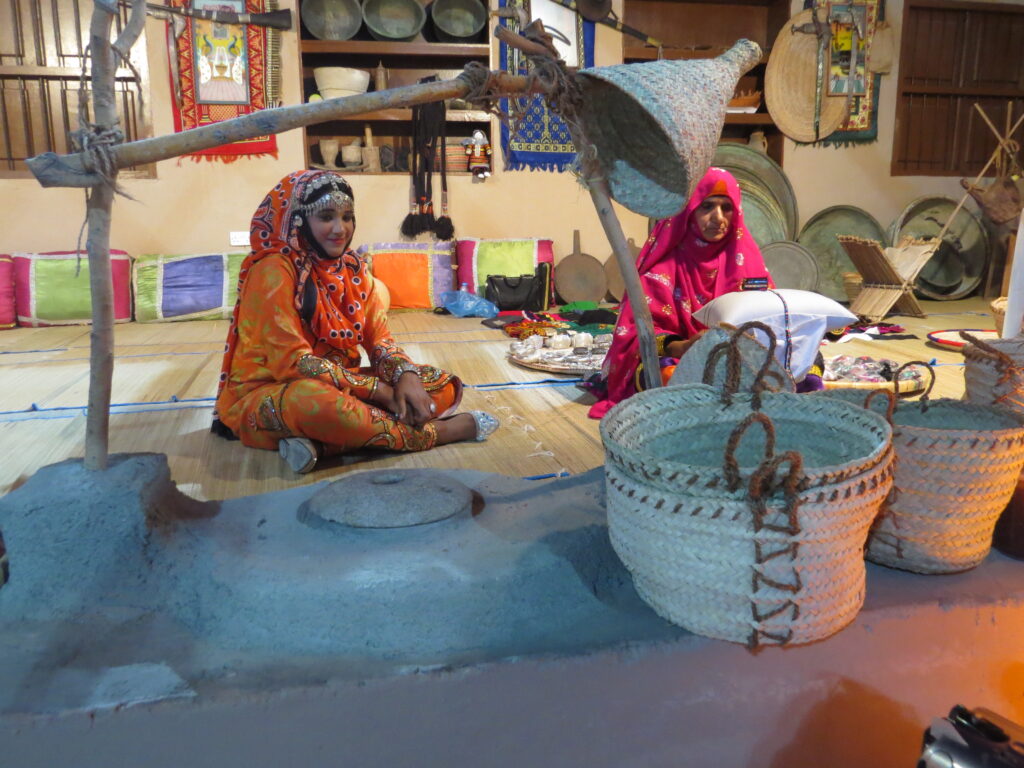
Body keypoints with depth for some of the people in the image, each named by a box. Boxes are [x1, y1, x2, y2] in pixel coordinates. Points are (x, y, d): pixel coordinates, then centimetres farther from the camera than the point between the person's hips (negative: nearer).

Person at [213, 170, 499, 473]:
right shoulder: (274, 271, -16)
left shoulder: (352, 269, 5)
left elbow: (380, 339, 3)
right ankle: (433, 433, -20)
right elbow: (292, 363, -23)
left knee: (443, 385, -6)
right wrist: (381, 391, -22)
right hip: (269, 395, -7)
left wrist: (406, 376, -21)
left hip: (340, 386, 7)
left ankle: (319, 441, -23)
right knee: (312, 400, -42)